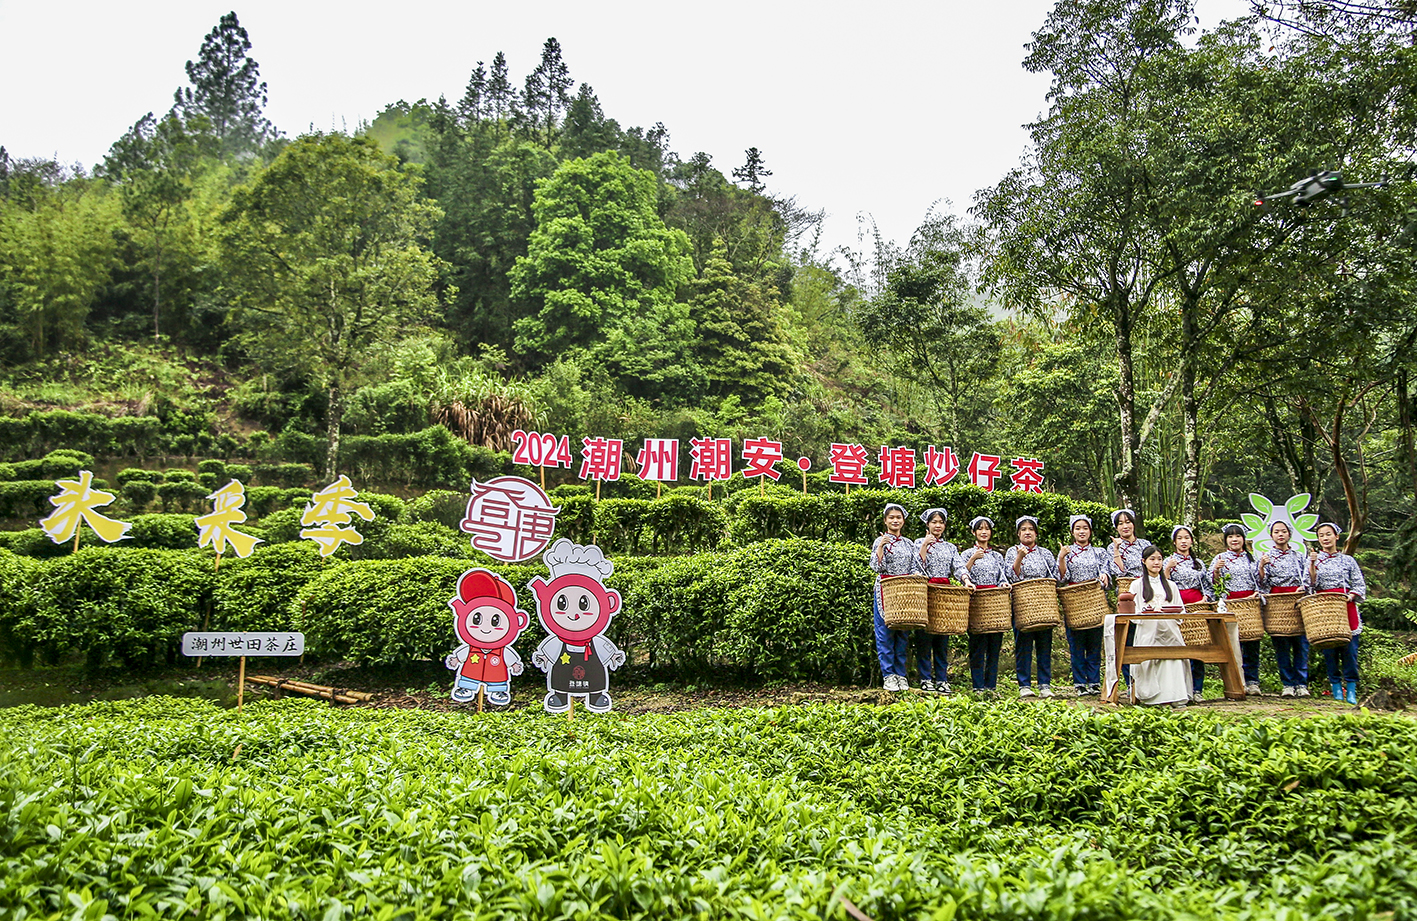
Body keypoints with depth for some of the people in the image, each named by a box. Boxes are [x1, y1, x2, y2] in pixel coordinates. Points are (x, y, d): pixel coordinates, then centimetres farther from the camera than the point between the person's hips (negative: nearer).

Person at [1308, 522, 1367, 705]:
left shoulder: (1348, 560, 9)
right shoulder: (1315, 559, 9)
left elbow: (1360, 585, 7)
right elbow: (1312, 584, -1)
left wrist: (1350, 597, -11)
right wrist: (1312, 564, -13)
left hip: (1345, 606, 0)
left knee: (1349, 647, -5)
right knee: (1329, 648, -1)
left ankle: (1351, 689, 2)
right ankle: (1336, 689, 8)